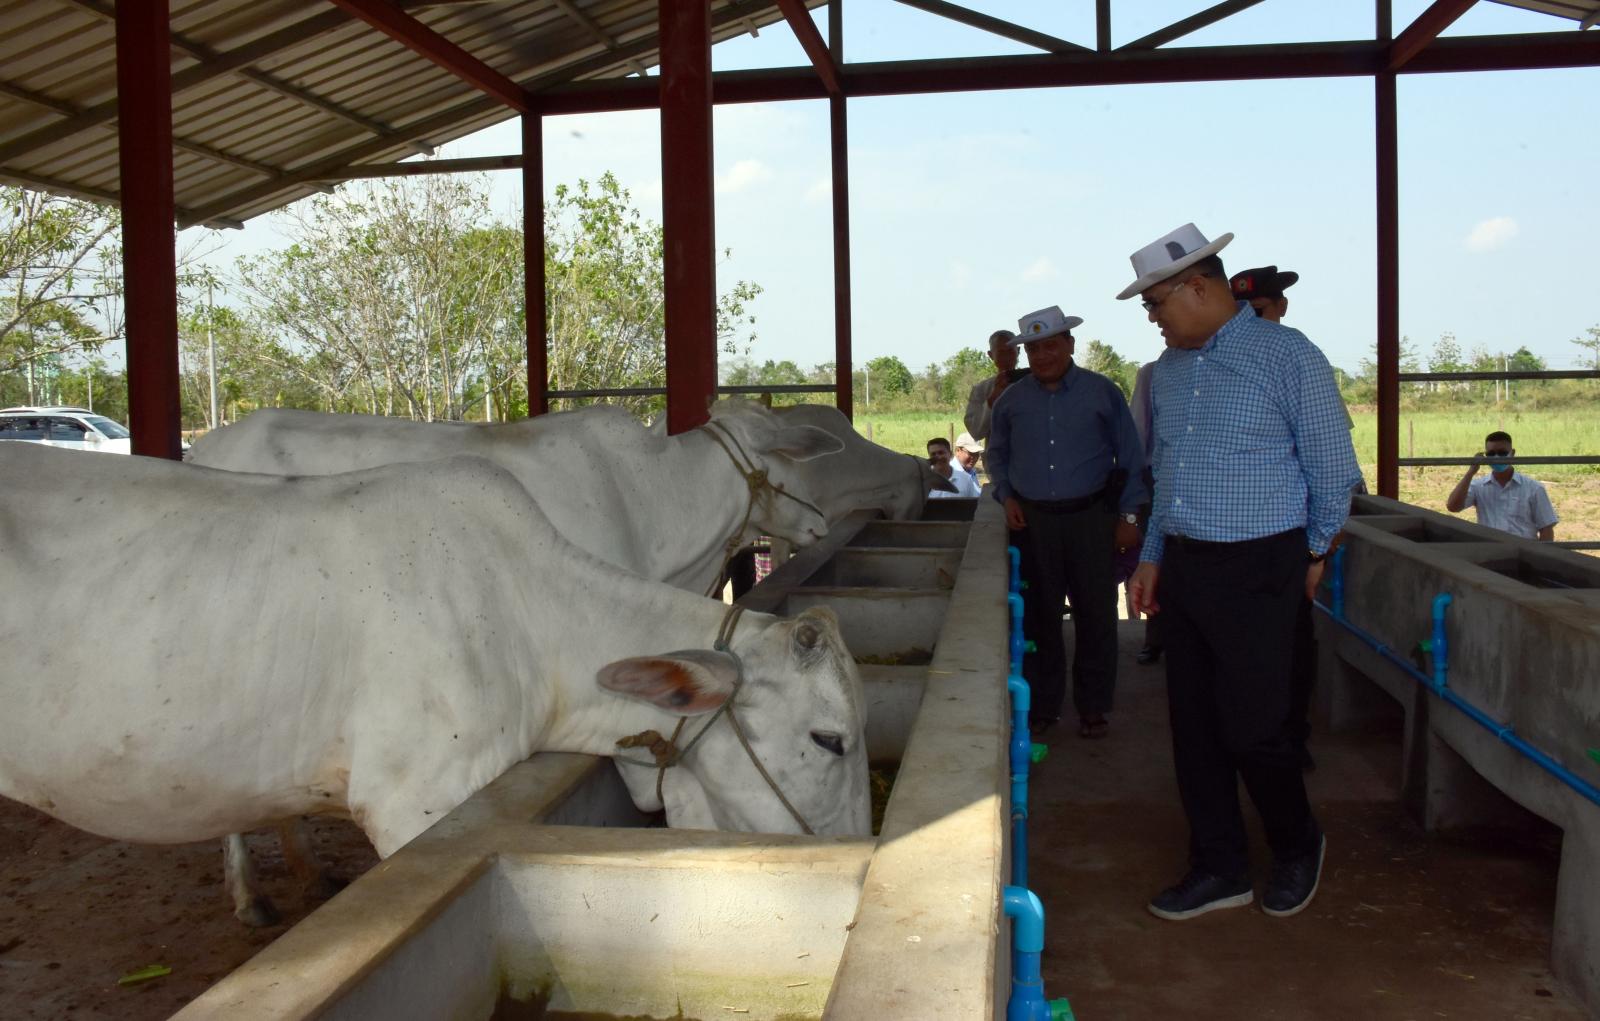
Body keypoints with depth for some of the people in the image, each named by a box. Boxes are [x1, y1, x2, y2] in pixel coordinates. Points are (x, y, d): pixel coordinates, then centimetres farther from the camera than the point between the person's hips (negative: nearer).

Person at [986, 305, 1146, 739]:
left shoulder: (1101, 392, 1)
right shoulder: (1011, 400, 8)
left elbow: (1130, 458, 4)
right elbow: (996, 454, 21)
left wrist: (1128, 515, -1)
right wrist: (1007, 497, 6)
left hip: (1090, 519, -2)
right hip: (1032, 520, 2)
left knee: (1096, 616, 1)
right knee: (1039, 615, 6)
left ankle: (1092, 708, 13)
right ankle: (1042, 705, 16)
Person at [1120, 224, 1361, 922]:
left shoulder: (1288, 357, -10)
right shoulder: (1168, 371, 11)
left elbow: (1332, 470, -3)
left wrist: (1313, 555, 6)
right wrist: (1152, 557, 14)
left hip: (1257, 569, -6)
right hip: (1181, 568, 7)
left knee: (1251, 729, -3)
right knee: (1193, 726, 9)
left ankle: (1298, 847, 25)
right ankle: (1219, 869, 23)